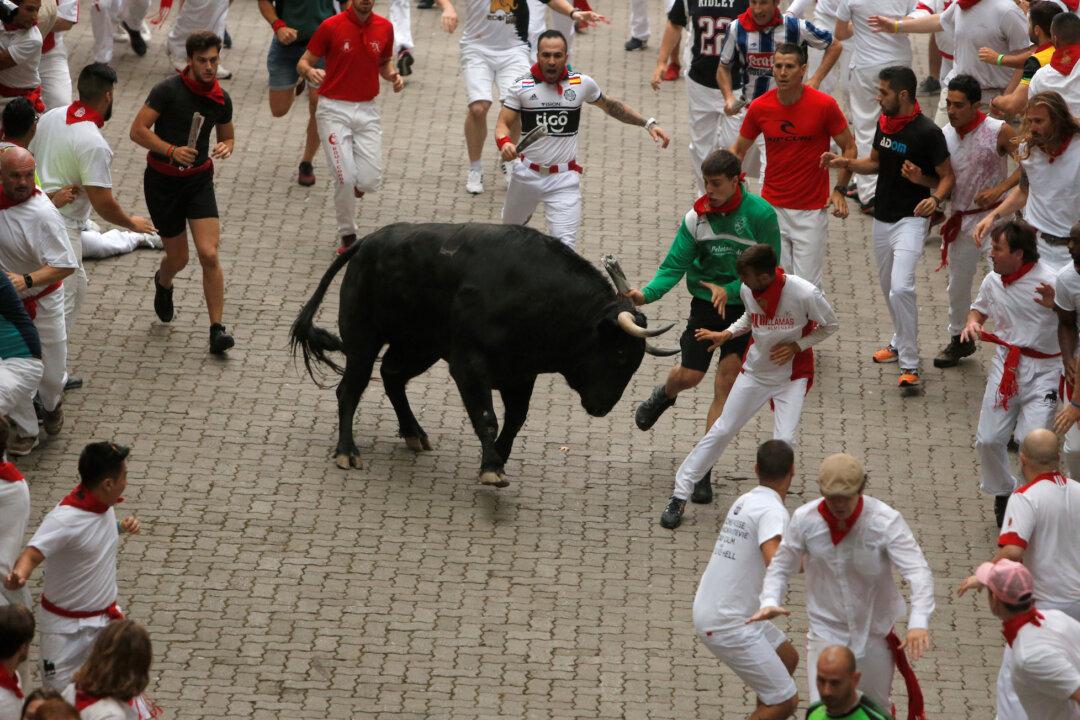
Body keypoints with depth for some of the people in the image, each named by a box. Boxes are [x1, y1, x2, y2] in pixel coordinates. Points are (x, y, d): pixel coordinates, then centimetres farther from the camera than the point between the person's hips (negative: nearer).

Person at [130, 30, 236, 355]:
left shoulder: (221, 99, 0)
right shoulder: (168, 90, -15)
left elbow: (226, 136, 15)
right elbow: (138, 130, -16)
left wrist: (226, 147, -9)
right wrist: (172, 150, -28)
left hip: (199, 180, 3)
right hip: (162, 180, -3)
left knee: (209, 254, -13)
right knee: (178, 258, 7)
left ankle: (217, 329, -8)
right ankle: (163, 283, 46)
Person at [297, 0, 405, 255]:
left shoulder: (384, 28, 3)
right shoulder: (331, 26, -8)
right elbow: (303, 62, -1)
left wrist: (393, 75, -4)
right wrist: (309, 72, -24)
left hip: (367, 110, 3)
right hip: (335, 110, -3)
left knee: (370, 180, -7)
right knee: (346, 178, -12)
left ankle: (352, 187, 30)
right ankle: (348, 236, 9)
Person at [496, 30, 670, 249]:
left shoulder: (582, 84, -1)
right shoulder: (522, 86, -5)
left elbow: (612, 106, 15)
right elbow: (503, 124, -6)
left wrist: (648, 124, 7)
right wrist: (505, 144, -29)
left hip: (564, 179, -1)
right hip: (526, 173, 1)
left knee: (564, 246, -15)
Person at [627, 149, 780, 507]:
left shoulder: (760, 214, -15)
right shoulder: (697, 217, -8)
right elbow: (675, 264, -10)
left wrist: (730, 290, -20)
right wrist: (647, 293, -27)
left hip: (745, 305, -2)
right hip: (704, 303, 2)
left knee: (725, 385, -4)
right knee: (689, 375, 1)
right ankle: (664, 396, 42)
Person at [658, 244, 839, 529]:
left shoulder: (805, 294, -26)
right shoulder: (747, 291, -13)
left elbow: (830, 325, -8)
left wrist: (796, 346, -18)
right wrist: (727, 334, -2)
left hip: (793, 375, -3)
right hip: (755, 371, 3)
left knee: (784, 441, -16)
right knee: (721, 431, 5)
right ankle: (679, 495, 13)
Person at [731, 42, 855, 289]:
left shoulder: (824, 105, -11)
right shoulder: (759, 107, -3)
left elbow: (849, 147, 1)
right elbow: (738, 150, 11)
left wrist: (840, 190, -8)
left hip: (812, 211, -2)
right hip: (772, 208, 2)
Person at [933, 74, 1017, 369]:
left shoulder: (998, 132, -18)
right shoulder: (944, 135, -2)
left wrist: (1000, 188, -26)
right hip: (960, 219, 6)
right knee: (958, 283, 19)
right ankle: (959, 340, 39)